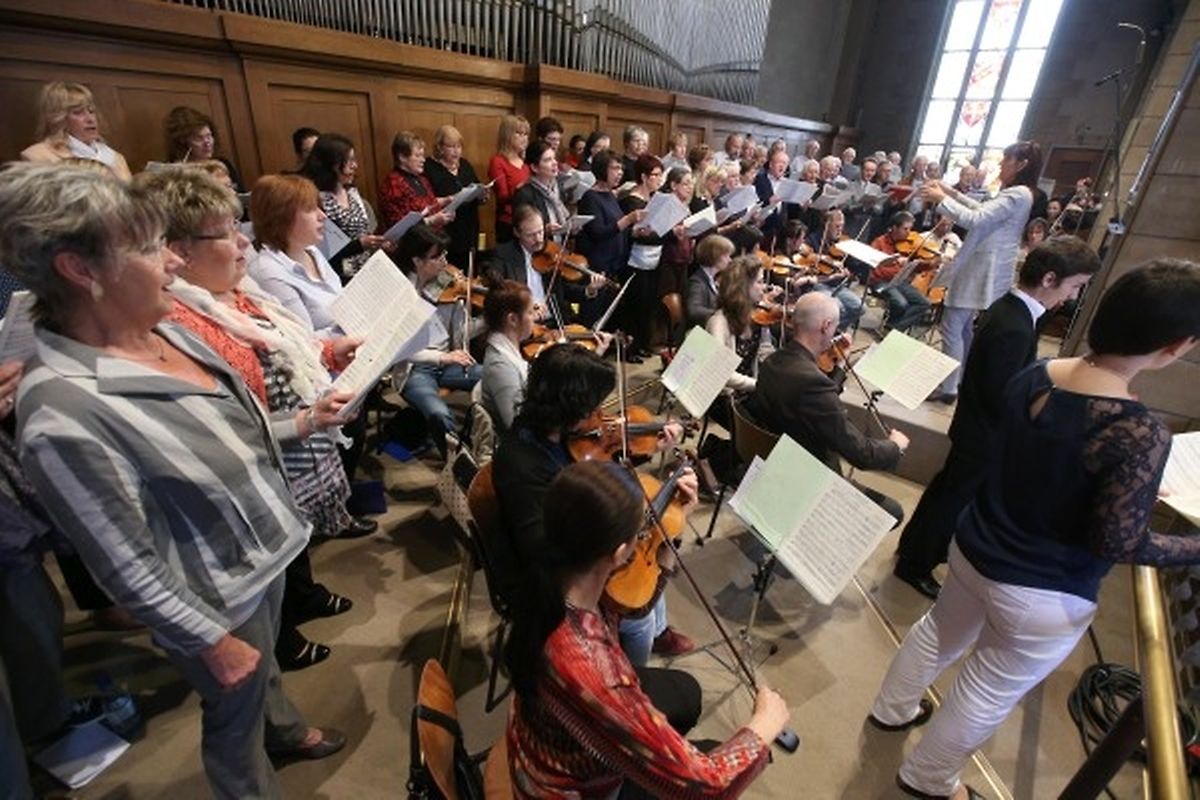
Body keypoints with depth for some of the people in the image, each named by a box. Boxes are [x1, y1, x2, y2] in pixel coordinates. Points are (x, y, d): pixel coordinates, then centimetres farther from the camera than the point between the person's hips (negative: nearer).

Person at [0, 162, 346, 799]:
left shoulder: (163, 331, -7)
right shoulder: (64, 413, -31)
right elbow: (128, 570, -23)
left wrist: (302, 422, 5)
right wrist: (213, 642, -14)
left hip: (265, 553, 7)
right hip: (216, 600, -7)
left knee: (267, 663, 34)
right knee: (236, 719, 22)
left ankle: (284, 729, 62)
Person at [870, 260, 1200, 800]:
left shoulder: (1032, 375, -10)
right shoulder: (1140, 433, -29)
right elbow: (1119, 544, -21)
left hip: (974, 550, 6)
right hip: (1044, 595, -5)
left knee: (939, 632, 30)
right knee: (991, 691, 19)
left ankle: (892, 709, 55)